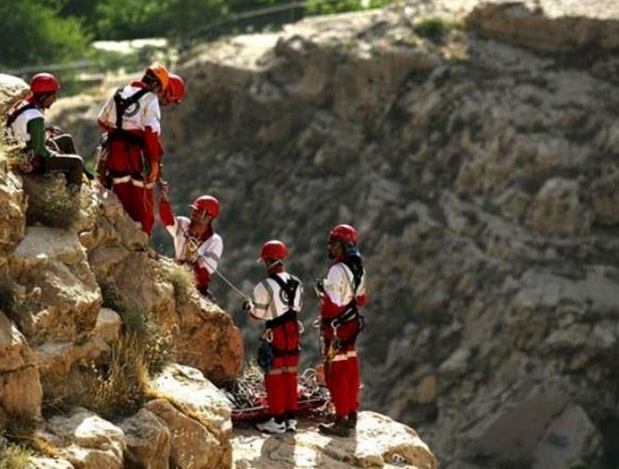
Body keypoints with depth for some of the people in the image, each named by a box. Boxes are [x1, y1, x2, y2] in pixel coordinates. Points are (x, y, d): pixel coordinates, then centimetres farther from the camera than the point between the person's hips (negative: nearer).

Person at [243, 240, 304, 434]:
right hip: (292, 331, 6)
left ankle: (278, 421, 6)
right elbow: (297, 307, 11)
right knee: (290, 374, 14)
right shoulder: (296, 283, 2)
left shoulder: (265, 286, -16)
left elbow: (258, 314, -9)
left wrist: (249, 307, 12)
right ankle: (291, 418, 18)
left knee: (275, 376, 3)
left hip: (275, 333, -6)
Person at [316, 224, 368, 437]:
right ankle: (351, 416, 25)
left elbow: (333, 305, -26)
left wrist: (322, 291, -10)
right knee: (350, 371, 16)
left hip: (336, 329, -9)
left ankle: (341, 422, -1)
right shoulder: (358, 269, 5)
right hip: (351, 324, 9)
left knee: (336, 374, -3)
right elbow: (361, 300, 16)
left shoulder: (337, 270, -23)